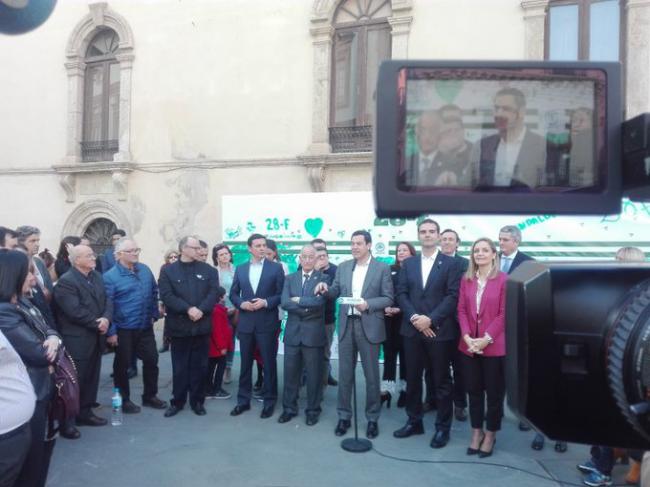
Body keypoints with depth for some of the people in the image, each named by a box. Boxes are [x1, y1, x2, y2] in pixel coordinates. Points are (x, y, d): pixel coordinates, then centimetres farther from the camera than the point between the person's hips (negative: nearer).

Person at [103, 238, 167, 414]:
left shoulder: (145, 270, 4)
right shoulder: (110, 276, -13)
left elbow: (154, 292, 15)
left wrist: (154, 314, 11)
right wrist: (111, 331, -15)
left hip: (145, 327, 5)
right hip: (124, 330, -5)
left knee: (151, 360, 11)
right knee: (122, 365, 9)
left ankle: (150, 396, 28)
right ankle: (124, 400, 25)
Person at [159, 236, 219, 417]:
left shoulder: (208, 270, 7)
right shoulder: (168, 270, 2)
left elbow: (213, 293, -3)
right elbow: (167, 295, -9)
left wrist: (201, 309, -18)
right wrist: (188, 309, -19)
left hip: (202, 326, 1)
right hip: (179, 326, -1)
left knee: (200, 366, 8)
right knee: (179, 367, 8)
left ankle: (197, 401, 21)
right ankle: (177, 401, 22)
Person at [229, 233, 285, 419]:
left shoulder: (276, 268, -2)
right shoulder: (240, 269, 8)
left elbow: (282, 294, -4)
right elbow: (233, 294, 10)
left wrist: (266, 302, -17)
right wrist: (242, 303, -9)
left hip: (267, 323, -3)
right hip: (246, 323, 3)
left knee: (269, 363, 5)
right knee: (245, 363, 12)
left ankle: (269, 401, 18)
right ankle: (243, 400, 25)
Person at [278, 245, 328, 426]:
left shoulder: (323, 278, -1)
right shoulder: (290, 278, 8)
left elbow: (319, 301, -17)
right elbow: (285, 302, -6)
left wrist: (298, 300, -10)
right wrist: (307, 308, -15)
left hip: (313, 333, -3)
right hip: (292, 333, 3)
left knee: (314, 374, 7)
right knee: (290, 373, 11)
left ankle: (313, 410, 22)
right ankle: (289, 408, 26)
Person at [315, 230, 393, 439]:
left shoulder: (382, 268, -3)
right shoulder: (343, 267, 9)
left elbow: (388, 298, -5)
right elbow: (336, 293, 9)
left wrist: (368, 304, -19)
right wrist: (326, 288, -12)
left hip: (369, 327, -3)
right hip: (346, 325, 3)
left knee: (371, 375, 7)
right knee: (344, 374, 10)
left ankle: (372, 418, 22)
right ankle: (344, 416, 24)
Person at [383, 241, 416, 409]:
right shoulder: (389, 270, 11)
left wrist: (400, 309, -16)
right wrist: (385, 307, -9)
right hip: (389, 317, 3)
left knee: (405, 354, 6)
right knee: (389, 352, 3)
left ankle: (404, 389, 17)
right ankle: (386, 390, 7)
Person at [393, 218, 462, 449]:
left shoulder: (450, 263, 0)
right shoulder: (408, 263, 10)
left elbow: (453, 296, -8)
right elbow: (401, 294, 5)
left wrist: (431, 319, -16)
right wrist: (414, 318, -11)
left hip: (439, 330, -3)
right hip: (412, 329, 3)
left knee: (442, 381, 7)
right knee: (412, 378, 11)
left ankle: (443, 427, 20)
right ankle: (414, 421, 26)